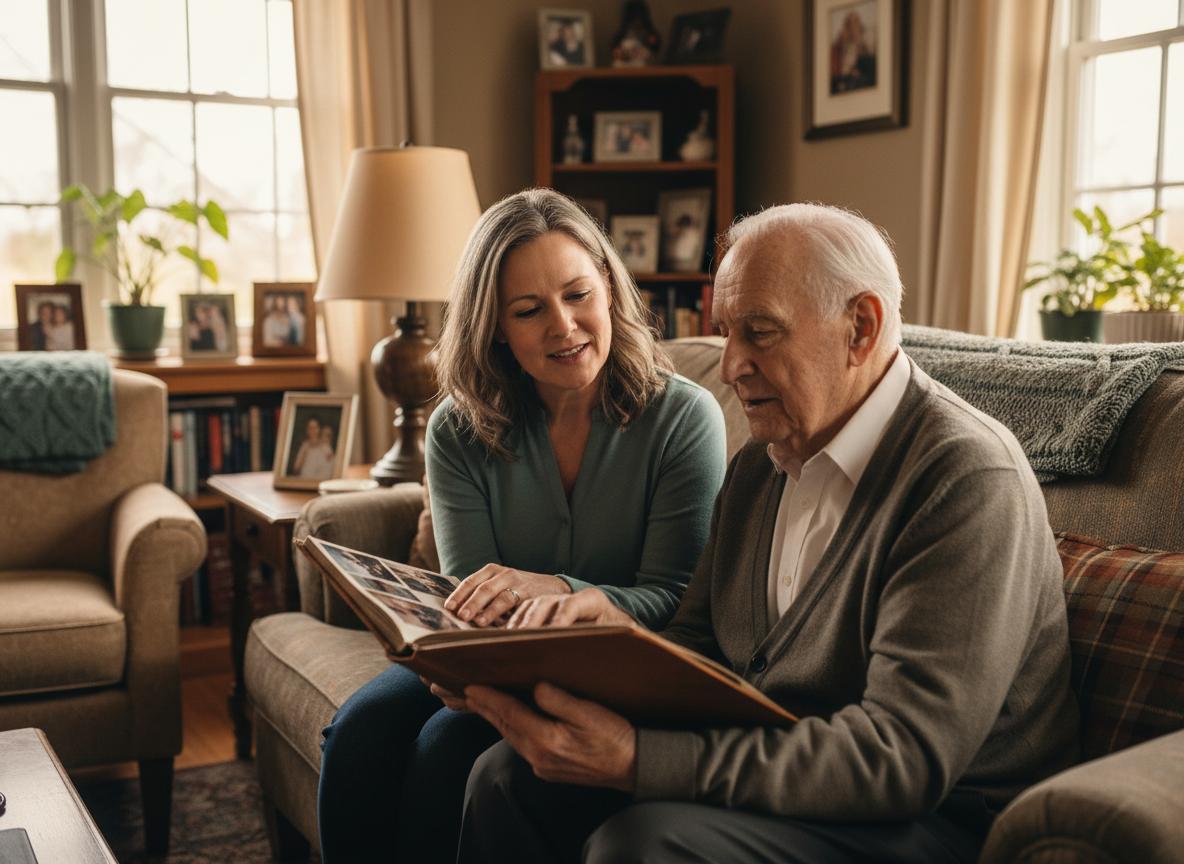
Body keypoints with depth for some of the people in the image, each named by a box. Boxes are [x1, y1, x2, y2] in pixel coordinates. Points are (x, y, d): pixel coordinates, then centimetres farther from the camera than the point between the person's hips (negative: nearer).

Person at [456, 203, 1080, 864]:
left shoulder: (970, 479, -19)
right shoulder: (759, 465, 10)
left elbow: (902, 754, -26)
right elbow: (698, 643, 15)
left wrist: (637, 761, -32)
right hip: (761, 773, 8)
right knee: (509, 778, -7)